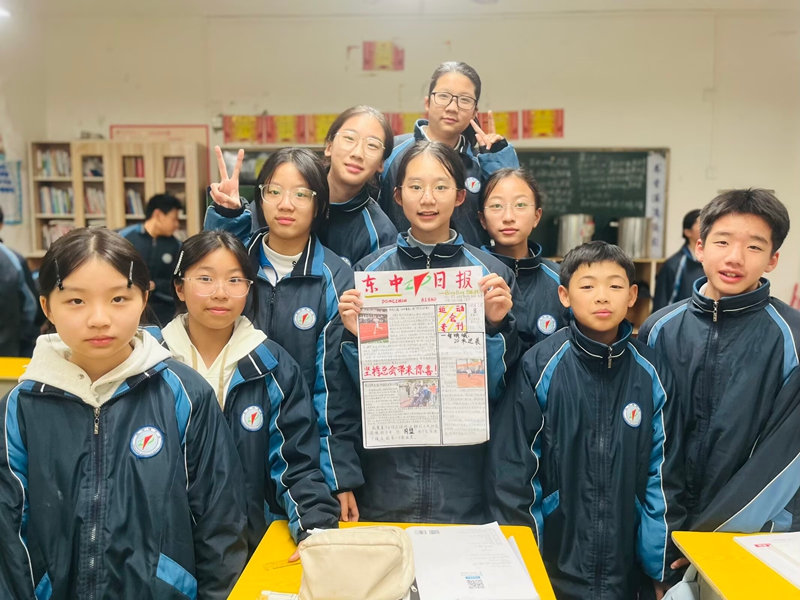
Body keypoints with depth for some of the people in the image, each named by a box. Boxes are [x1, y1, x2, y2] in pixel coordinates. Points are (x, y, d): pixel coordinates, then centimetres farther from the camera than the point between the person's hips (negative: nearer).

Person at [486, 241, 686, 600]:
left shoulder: (652, 375, -4)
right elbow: (509, 470, -9)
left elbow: (664, 476, 2)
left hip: (624, 570, 3)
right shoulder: (539, 367, -13)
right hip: (550, 566, -2)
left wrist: (665, 569, 4)